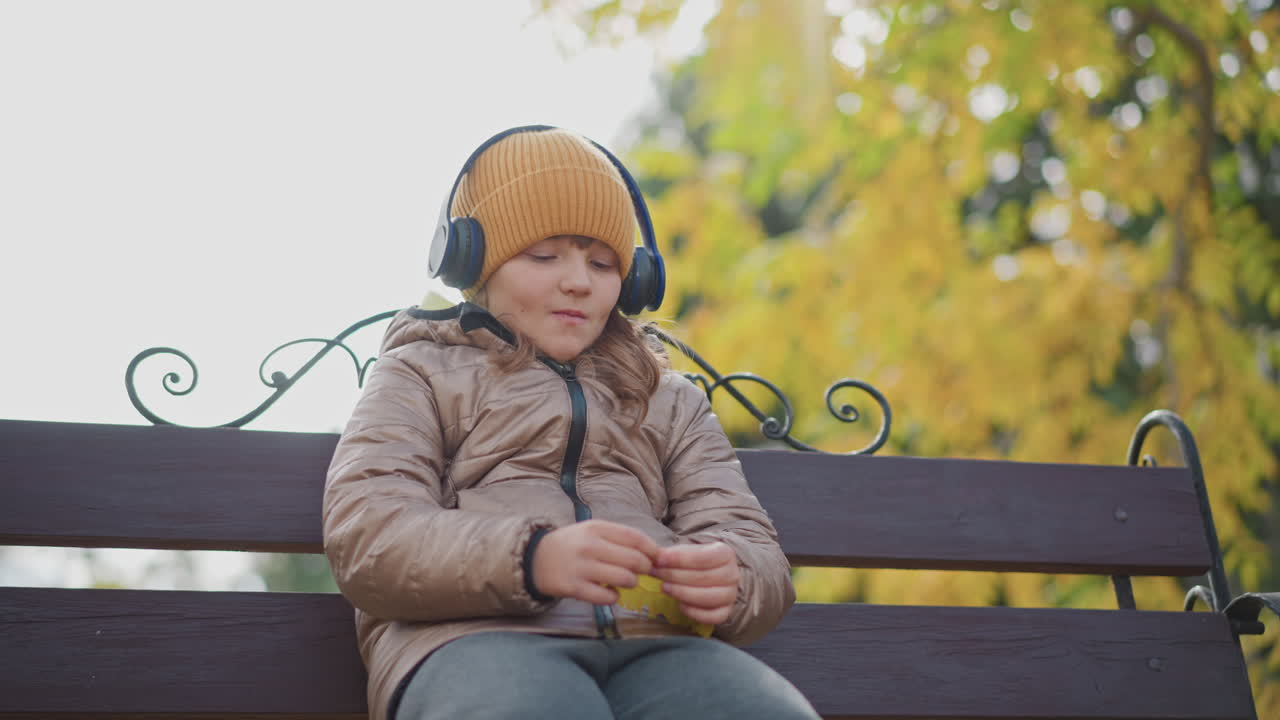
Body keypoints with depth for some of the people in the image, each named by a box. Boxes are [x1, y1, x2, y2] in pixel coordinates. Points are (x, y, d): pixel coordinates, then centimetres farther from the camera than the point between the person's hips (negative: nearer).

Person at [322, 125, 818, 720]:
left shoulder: (672, 401, 30)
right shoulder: (420, 374, 22)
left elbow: (758, 553, 18)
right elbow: (363, 537, 3)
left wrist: (726, 577, -10)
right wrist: (532, 558, -17)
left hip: (655, 642, 3)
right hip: (476, 637, -2)